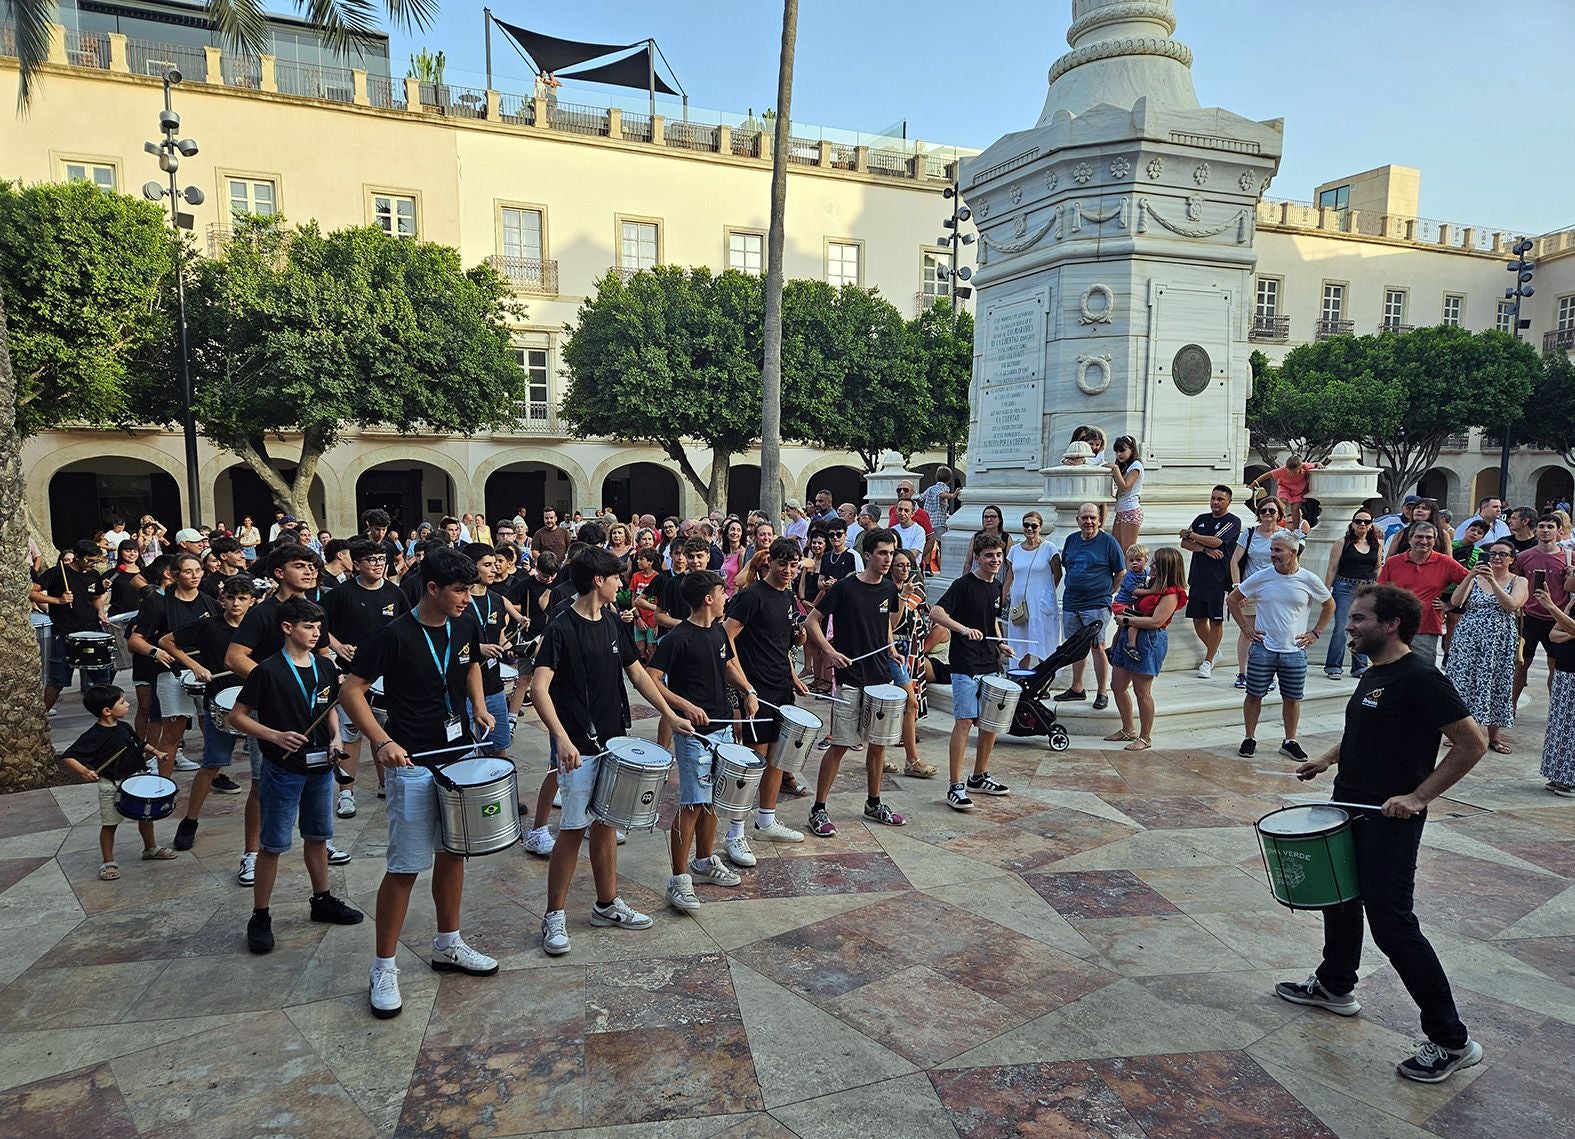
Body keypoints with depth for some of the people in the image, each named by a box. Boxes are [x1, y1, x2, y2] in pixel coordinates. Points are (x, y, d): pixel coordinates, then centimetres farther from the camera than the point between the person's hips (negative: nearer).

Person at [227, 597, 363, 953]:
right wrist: (276, 736, -20)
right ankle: (260, 917, 15)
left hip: (320, 767, 6)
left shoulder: (324, 668, 3)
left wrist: (335, 737, 0)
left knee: (318, 837, 17)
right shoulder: (268, 671, -13)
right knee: (273, 845, 2)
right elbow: (237, 716, -9)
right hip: (283, 770, -5)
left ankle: (322, 900, 32)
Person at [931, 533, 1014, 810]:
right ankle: (955, 786, -2)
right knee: (964, 722, -8)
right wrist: (964, 629, -32)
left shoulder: (997, 587, 12)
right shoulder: (963, 585, -11)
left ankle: (979, 777, 27)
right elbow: (935, 612, -21)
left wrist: (1001, 643, 11)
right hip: (965, 665, -8)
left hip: (991, 664, 8)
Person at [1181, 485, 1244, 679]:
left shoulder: (1233, 522, -3)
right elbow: (1184, 543, 7)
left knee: (1216, 621, -1)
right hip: (1198, 577, 5)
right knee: (1198, 619, 9)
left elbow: (1216, 541, -16)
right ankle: (1213, 650, 32)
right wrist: (1205, 549, -10)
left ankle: (1208, 661, 9)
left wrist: (1191, 534, -3)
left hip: (1219, 580, -5)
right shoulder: (1201, 519, 14)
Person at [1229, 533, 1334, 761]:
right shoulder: (1261, 577, -4)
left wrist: (1315, 633, 7)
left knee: (1292, 698, 8)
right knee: (1254, 695, 4)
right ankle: (1250, 738, 18)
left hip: (1295, 651, 0)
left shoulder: (1310, 580, -3)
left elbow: (1329, 605, 14)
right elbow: (1233, 600, 7)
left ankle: (1290, 742, 22)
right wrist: (1246, 627, 2)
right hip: (1263, 648, 0)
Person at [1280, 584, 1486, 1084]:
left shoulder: (1419, 677, -19)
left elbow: (1471, 742, -20)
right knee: (1339, 896, 23)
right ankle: (1335, 986, 43)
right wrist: (1327, 758, 11)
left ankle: (1452, 1041, 8)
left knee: (1391, 923, -6)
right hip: (1351, 808, 10)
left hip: (1390, 819, -10)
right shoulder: (1373, 675, 9)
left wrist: (1418, 796, -22)